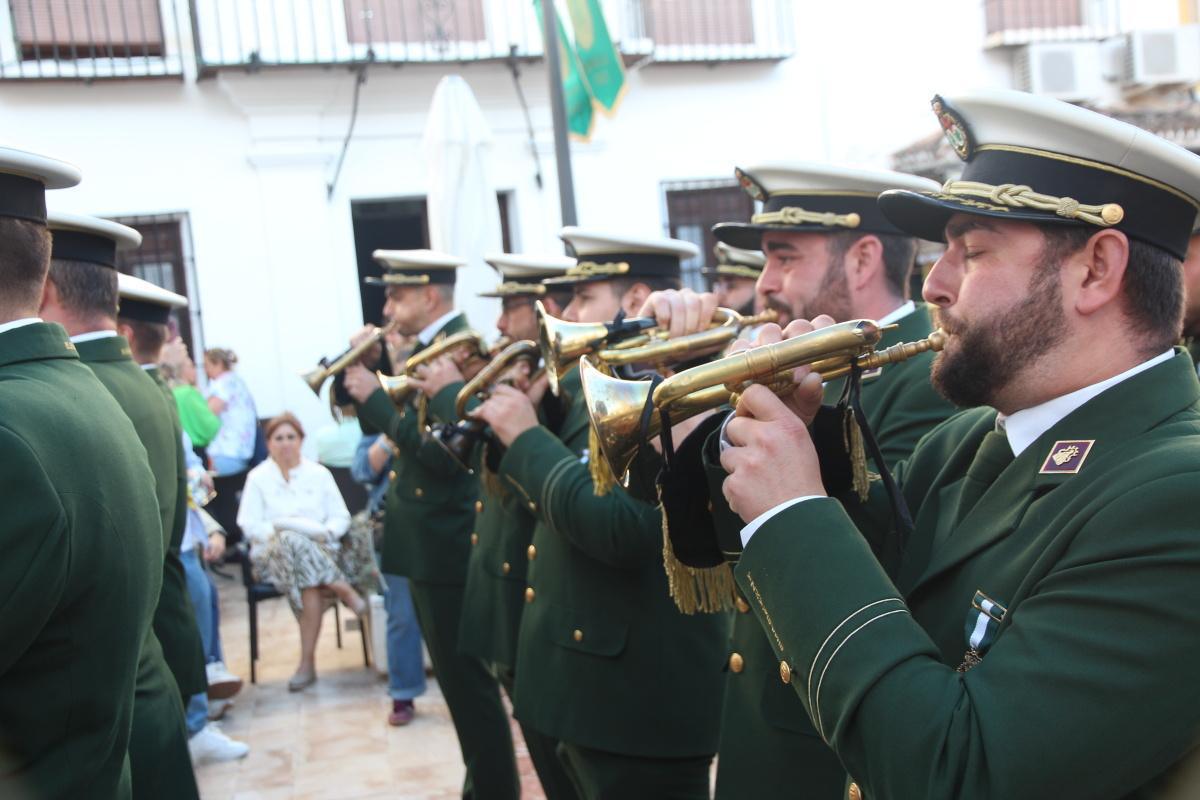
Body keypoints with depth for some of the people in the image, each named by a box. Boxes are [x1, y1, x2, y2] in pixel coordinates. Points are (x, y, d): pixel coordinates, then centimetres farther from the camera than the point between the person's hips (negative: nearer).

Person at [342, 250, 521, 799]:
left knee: (468, 681, 0)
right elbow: (382, 427, 11)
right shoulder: (422, 349, 11)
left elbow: (439, 451, -26)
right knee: (458, 676, 18)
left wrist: (375, 397, -20)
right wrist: (365, 371, -2)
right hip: (429, 544, 10)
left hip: (448, 545, -10)